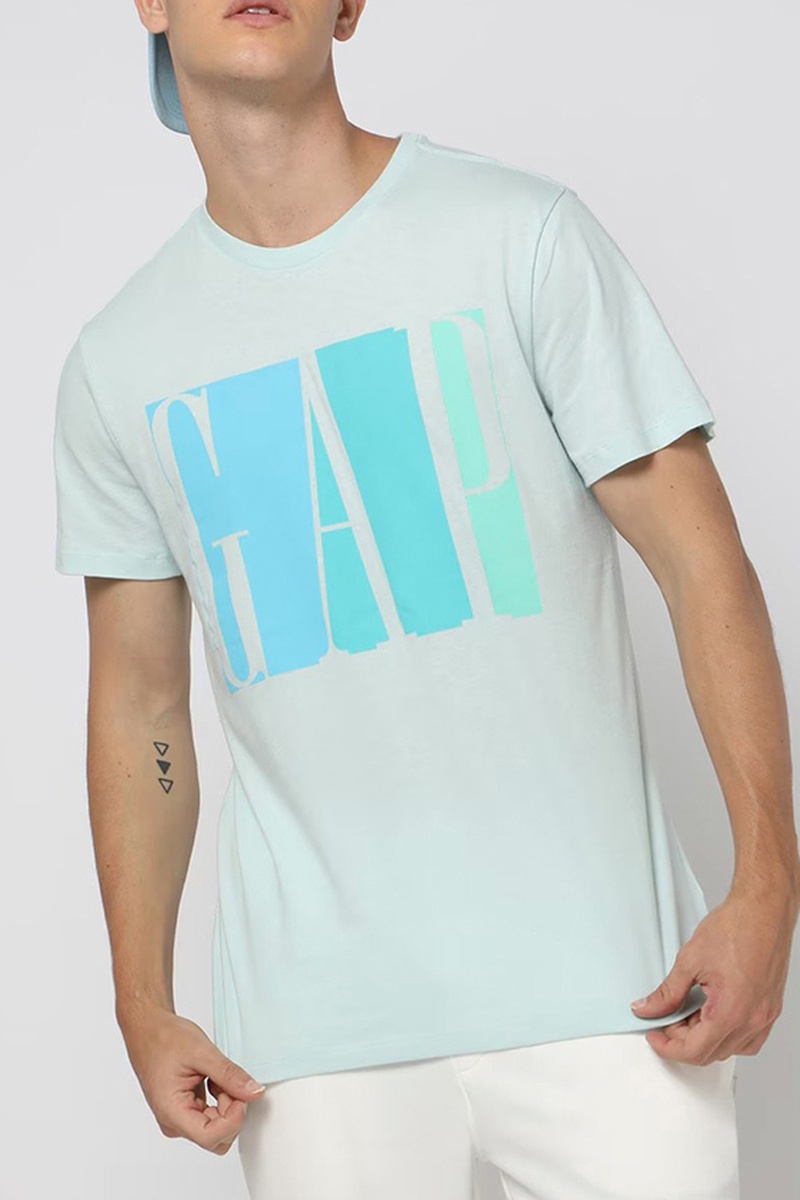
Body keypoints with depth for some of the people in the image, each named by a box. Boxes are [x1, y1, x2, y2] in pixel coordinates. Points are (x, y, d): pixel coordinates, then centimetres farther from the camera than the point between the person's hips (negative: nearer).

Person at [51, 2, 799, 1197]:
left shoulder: (521, 234, -3)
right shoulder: (116, 364, 6)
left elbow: (704, 565, -5)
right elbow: (140, 706, 11)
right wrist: (143, 1008, 7)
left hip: (592, 967, -2)